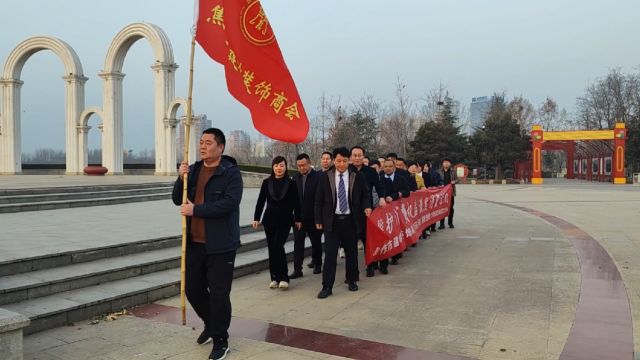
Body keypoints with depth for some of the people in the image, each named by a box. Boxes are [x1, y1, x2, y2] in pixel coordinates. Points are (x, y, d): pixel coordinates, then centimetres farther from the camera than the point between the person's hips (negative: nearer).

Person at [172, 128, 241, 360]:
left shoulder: (231, 173, -10)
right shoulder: (193, 170, 10)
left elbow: (229, 203, -23)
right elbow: (177, 200, 9)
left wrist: (196, 210, -21)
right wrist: (181, 178, -9)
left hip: (220, 245, -6)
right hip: (194, 243, 7)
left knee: (219, 293, -1)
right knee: (192, 288, 16)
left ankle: (220, 340, 18)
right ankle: (211, 324, 42)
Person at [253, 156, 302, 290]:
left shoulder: (291, 183, -1)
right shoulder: (267, 182, 4)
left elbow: (295, 203, 3)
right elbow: (260, 201, 5)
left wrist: (298, 219, 5)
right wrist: (256, 218, 1)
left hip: (285, 220, -3)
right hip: (269, 219, 3)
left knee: (278, 246, -13)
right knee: (271, 248, 5)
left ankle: (283, 278, -2)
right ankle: (274, 278, 15)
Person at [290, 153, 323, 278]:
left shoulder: (318, 177, -9)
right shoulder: (295, 178, 5)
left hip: (314, 216, -3)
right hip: (299, 216, 3)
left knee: (316, 242, 13)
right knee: (298, 243, -1)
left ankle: (317, 264, 31)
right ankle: (297, 269, 3)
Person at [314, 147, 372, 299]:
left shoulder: (357, 177, 1)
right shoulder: (325, 177, -1)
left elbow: (365, 195, 11)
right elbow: (319, 200, 3)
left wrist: (367, 207, -9)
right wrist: (318, 220, 0)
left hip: (350, 221, 1)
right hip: (331, 221, -1)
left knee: (351, 252, 12)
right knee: (330, 254, -3)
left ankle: (352, 280, 29)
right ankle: (327, 286, 4)